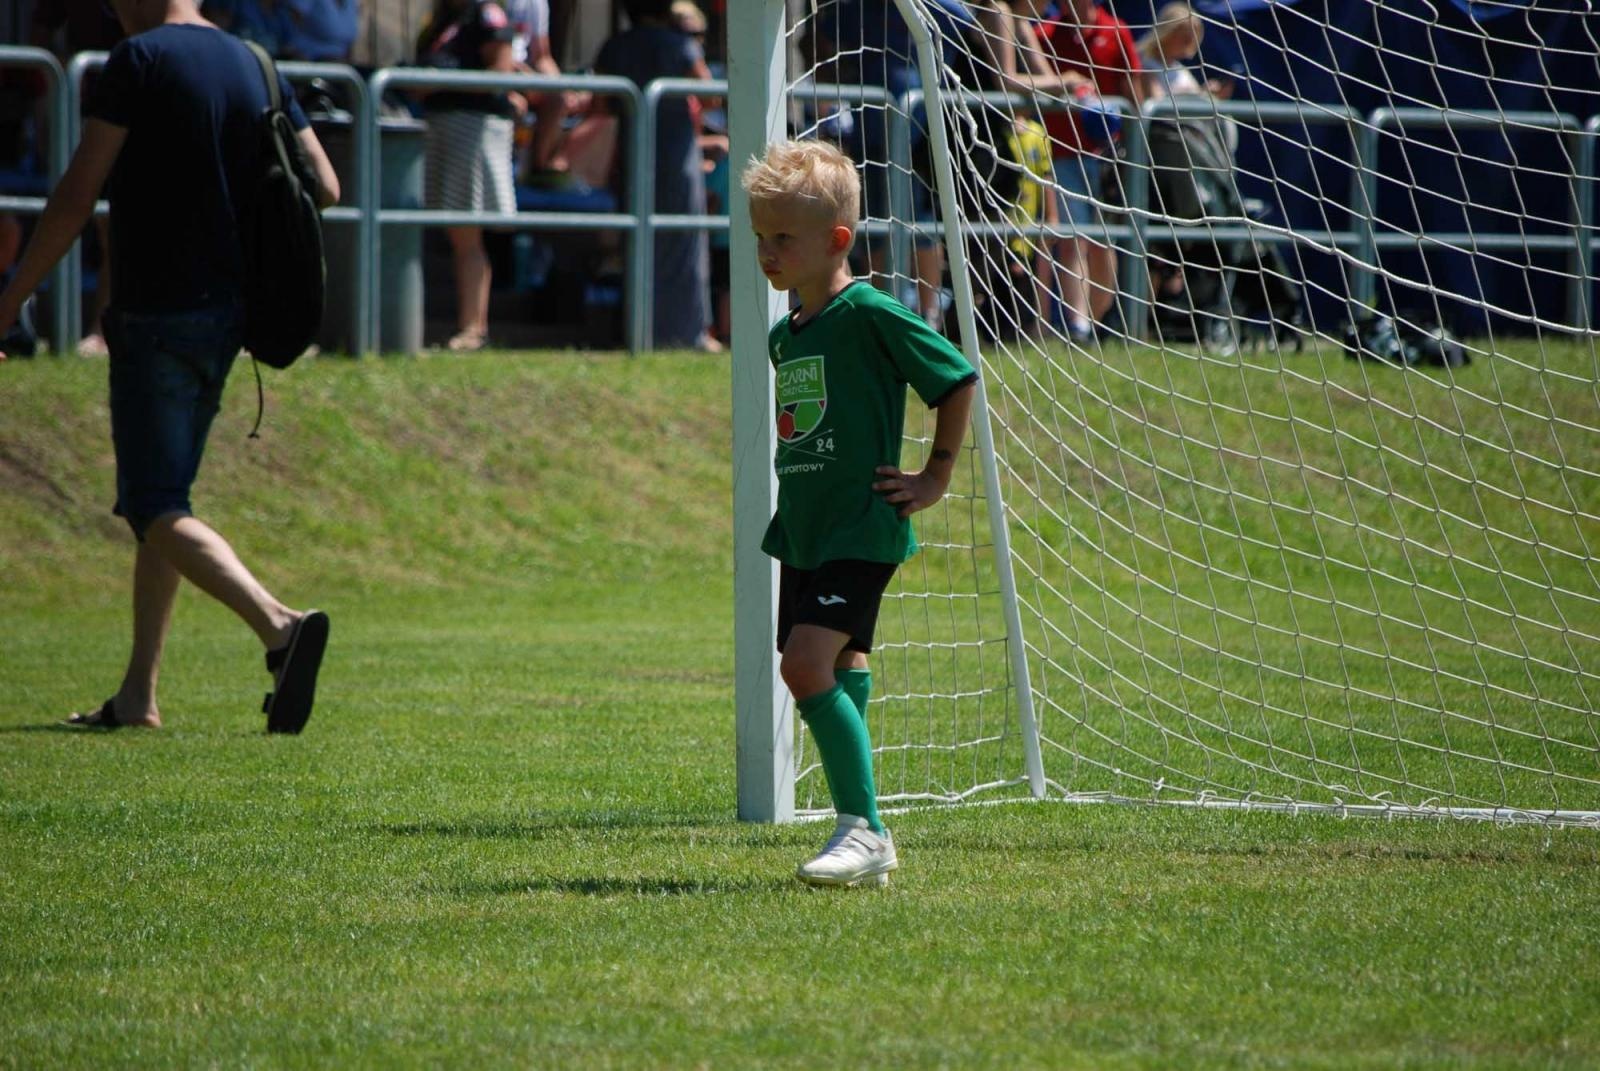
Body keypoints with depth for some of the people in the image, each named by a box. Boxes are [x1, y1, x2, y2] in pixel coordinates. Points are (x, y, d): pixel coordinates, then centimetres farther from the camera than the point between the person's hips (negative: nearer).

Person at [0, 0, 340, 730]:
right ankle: (138, 693, 16)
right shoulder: (254, 67, 8)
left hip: (155, 315, -7)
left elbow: (75, 198, -13)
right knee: (158, 499, 18)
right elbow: (324, 186, 11)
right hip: (228, 312, 7)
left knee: (157, 512, -10)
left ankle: (278, 624, -33)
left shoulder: (140, 61, -11)